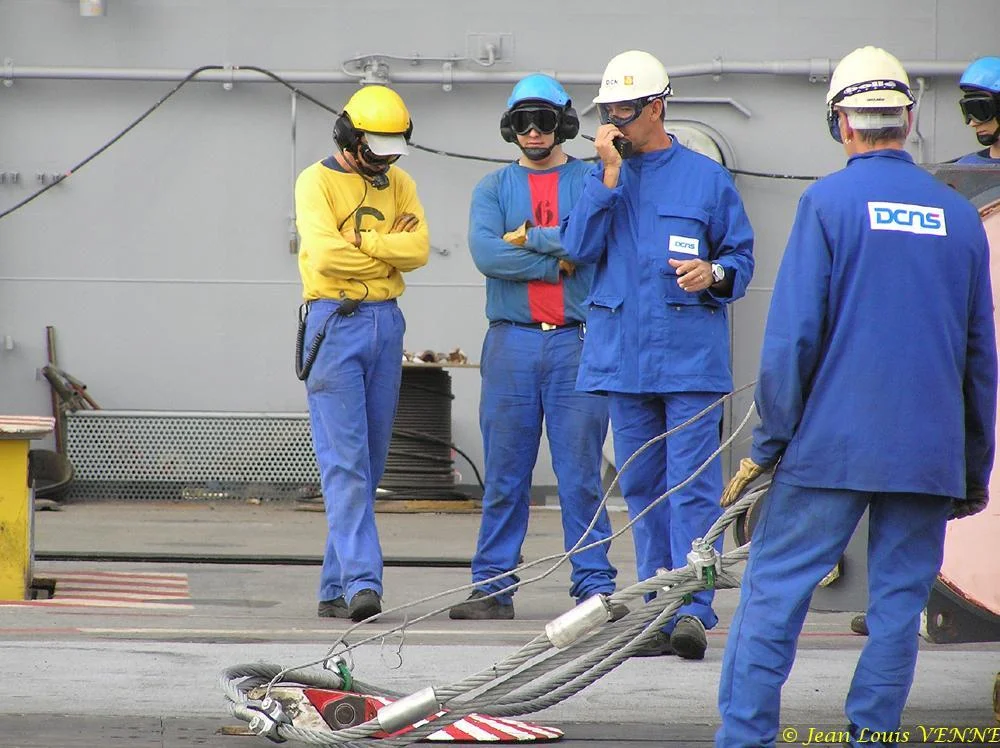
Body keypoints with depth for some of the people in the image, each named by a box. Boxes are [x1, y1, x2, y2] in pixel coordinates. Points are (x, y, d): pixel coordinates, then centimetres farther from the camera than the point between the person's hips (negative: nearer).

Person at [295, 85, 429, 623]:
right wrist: (390, 252, -6)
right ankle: (361, 582, -18)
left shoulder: (398, 184, 13)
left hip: (386, 323, 6)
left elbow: (419, 249, -2)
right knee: (345, 462, -12)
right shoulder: (318, 181, -4)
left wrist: (359, 241, -13)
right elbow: (324, 255, -19)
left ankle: (336, 589, 11)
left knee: (369, 464, 6)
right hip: (334, 322, -6)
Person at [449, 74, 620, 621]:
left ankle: (594, 583, 3)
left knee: (581, 470, -2)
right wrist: (557, 262, -9)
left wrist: (529, 238, -6)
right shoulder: (493, 188, 12)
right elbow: (485, 254, -6)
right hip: (511, 343, 2)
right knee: (504, 472, 3)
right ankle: (493, 586, 8)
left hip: (577, 343, -2)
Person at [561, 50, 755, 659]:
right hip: (622, 354, 4)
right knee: (643, 488, 7)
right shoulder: (602, 177, 12)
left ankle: (694, 610, -12)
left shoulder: (706, 177, 5)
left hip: (690, 357, -4)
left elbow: (742, 257, 7)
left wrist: (713, 273, -15)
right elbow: (580, 248, -3)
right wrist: (610, 173, -8)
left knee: (692, 486, -10)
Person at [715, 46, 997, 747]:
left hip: (834, 442, -3)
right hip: (930, 452, 3)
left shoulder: (829, 200, -4)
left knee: (775, 589, 1)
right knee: (899, 599, 7)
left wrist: (769, 442, -2)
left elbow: (793, 334, -8)